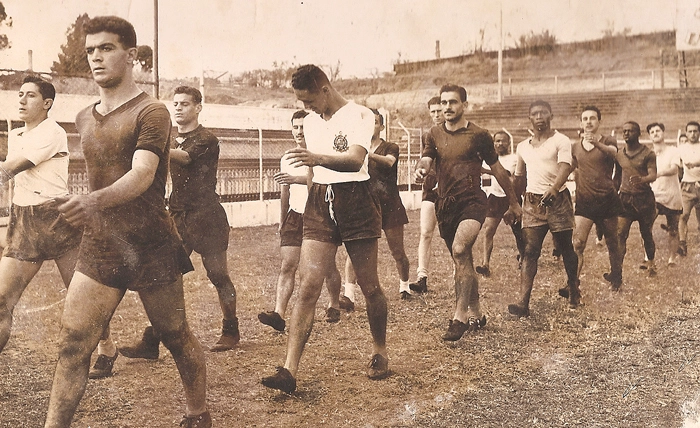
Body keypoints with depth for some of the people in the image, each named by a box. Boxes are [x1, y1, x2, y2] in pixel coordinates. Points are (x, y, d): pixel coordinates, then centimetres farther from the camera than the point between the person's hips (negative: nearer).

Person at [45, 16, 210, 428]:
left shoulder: (151, 112, -9)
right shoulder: (84, 119, 12)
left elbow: (141, 175, -24)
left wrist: (93, 201, -41)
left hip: (151, 246, -5)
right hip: (99, 246, 5)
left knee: (176, 336, 9)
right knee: (72, 343, -4)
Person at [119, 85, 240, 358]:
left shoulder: (206, 140, -7)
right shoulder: (172, 142, 17)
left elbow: (184, 157, -26)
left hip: (206, 218, -6)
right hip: (178, 218, 6)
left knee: (218, 275, 1)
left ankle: (231, 332, 19)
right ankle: (150, 343, -4)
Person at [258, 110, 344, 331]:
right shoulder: (286, 159, 13)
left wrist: (296, 179, -38)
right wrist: (282, 221, 26)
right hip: (295, 215, 4)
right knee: (288, 265, -10)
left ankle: (334, 306, 30)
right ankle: (279, 314, -19)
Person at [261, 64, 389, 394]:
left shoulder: (359, 116, -7)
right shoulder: (311, 122, 15)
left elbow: (355, 160, -25)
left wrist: (318, 159, -40)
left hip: (355, 202, -5)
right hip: (319, 204, 5)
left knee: (369, 286, 6)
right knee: (308, 286, -8)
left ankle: (379, 353, 28)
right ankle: (289, 371, -13)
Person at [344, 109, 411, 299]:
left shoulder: (390, 148, 3)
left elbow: (389, 161, -21)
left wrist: (371, 155, -42)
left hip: (389, 206, -1)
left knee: (398, 252, 5)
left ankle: (404, 285, 27)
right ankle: (349, 294, -9)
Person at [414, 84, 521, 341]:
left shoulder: (478, 135, 1)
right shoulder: (434, 135, 11)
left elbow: (498, 170, 8)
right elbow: (426, 160, -3)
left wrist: (513, 203, 13)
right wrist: (420, 169, -29)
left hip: (472, 201, -5)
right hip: (445, 204, 5)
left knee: (460, 249, -27)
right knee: (463, 261, 13)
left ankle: (459, 317, -25)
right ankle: (476, 314, 26)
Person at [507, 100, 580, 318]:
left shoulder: (561, 141, -3)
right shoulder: (523, 147, 14)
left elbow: (565, 168, -20)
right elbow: (519, 178, 22)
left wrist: (553, 189, -37)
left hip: (557, 199, -3)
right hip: (532, 201, 4)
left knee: (565, 248, 7)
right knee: (530, 251, -6)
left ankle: (574, 291, 30)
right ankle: (523, 303, -14)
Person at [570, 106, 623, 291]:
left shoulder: (608, 141, 0)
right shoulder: (575, 147, 10)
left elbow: (613, 152, -25)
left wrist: (597, 144, -46)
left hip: (607, 200, -1)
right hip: (584, 202, 2)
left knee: (612, 242, 10)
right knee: (578, 244, -13)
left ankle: (616, 276, 30)